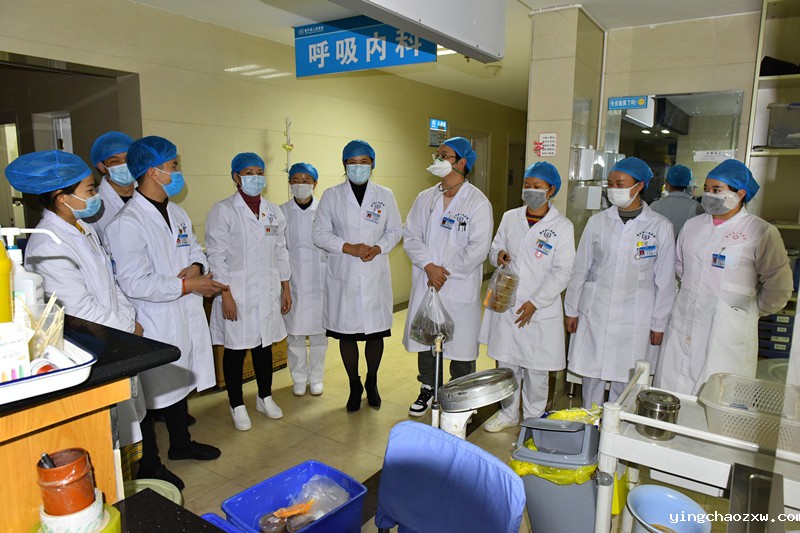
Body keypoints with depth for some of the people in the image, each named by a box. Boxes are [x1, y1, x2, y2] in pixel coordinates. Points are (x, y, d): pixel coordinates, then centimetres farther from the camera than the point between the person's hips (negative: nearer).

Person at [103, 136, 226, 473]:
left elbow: (195, 248, 18)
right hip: (153, 325, -8)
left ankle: (181, 444, 43)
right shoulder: (127, 223, -19)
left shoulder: (177, 214, 8)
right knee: (152, 393, 7)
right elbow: (134, 284, -24)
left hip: (185, 318, 8)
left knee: (178, 383, 23)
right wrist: (187, 286, -19)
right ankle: (148, 465, 28)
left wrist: (196, 266, -6)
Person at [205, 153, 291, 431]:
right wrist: (225, 294, -15)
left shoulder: (273, 211, 9)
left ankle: (265, 397, 32)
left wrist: (286, 289, 10)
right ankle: (237, 406, 22)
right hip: (237, 293, -4)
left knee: (265, 345, 14)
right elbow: (217, 256, -10)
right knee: (236, 349, 5)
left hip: (268, 292, 5)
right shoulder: (223, 210, -6)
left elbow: (281, 251, 12)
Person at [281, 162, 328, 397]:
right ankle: (299, 379, 25)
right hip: (292, 280, 1)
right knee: (295, 333, 8)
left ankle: (316, 378, 24)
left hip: (318, 279, 0)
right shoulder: (281, 212, 2)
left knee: (319, 332, 7)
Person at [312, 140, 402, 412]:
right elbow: (319, 233, -1)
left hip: (376, 275, 1)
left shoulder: (385, 195, 5)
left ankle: (372, 383, 32)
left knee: (375, 331, 8)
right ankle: (354, 386, 27)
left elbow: (395, 230, 8)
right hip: (343, 276, 0)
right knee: (346, 333, 7)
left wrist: (377, 248, -12)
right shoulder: (332, 195, 1)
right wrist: (349, 248, -14)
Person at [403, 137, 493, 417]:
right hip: (425, 283, 5)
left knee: (460, 341, 5)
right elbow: (411, 236, 2)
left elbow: (478, 248, -13)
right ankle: (429, 389, 35)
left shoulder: (478, 202, -7)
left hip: (460, 286, -4)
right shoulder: (425, 198, 7)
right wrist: (429, 266, -12)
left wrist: (446, 272, -14)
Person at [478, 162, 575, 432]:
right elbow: (494, 249, 15)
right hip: (505, 305, 4)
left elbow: (562, 272, -9)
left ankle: (533, 419, 29)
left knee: (536, 370, 9)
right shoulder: (510, 218, 6)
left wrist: (535, 303, -14)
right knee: (506, 364, 14)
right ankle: (508, 413, 33)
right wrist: (498, 255, -11)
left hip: (539, 310, -3)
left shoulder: (562, 226, -6)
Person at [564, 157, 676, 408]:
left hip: (635, 319, -1)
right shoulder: (597, 222, 2)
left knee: (624, 380, 6)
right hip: (594, 312, 2)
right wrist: (571, 309, 8)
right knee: (591, 374, 9)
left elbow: (664, 280, 1)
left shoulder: (660, 227, -3)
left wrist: (658, 323, 2)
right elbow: (580, 269, 6)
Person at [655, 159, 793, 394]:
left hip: (728, 334, -4)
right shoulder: (692, 226, 10)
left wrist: (752, 310, 7)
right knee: (670, 400, 8)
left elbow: (779, 287, -3)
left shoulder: (762, 233, -6)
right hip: (682, 328, 5)